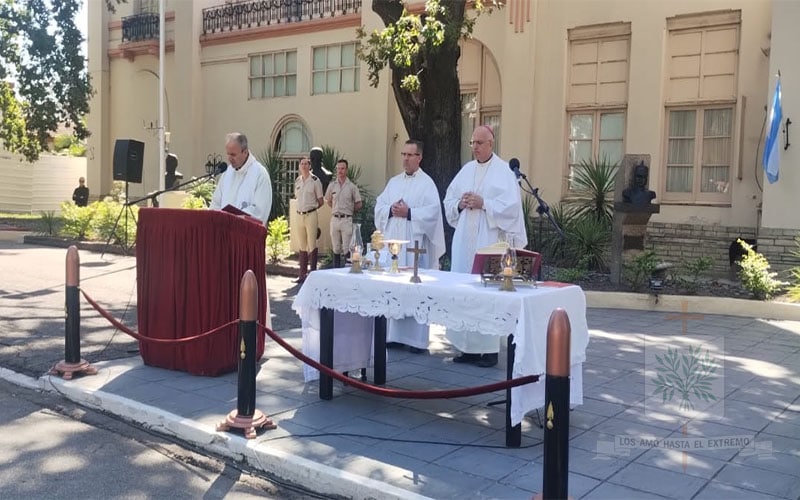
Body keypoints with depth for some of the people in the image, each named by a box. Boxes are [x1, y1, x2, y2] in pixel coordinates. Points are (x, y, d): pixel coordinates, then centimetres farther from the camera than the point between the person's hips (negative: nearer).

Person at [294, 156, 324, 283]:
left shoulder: (315, 180, -5)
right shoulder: (297, 181, 11)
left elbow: (320, 201, 0)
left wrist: (311, 207, 5)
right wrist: (300, 209, 12)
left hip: (311, 215, -5)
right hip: (299, 215, 6)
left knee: (312, 245, -5)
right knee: (302, 246, 10)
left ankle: (313, 272, 1)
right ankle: (302, 274, 16)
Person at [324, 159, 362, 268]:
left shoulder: (352, 186, -2)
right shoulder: (332, 185, 6)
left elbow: (358, 205, 3)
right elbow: (328, 201, 20)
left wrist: (349, 211, 5)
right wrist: (336, 210, 12)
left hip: (347, 219, -3)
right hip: (335, 219, 3)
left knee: (347, 249, -5)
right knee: (336, 248, 10)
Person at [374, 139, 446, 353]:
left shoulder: (427, 183, -2)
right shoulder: (393, 182, 16)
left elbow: (433, 212, -12)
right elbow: (379, 206, 11)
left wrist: (408, 213, -16)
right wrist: (391, 210, -8)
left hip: (415, 243, -6)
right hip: (393, 242, 6)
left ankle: (417, 338, 1)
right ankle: (394, 334, 15)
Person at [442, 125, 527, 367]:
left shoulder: (504, 171, -2)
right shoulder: (466, 170, 14)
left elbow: (511, 206, -10)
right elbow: (448, 200, 16)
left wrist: (483, 203, -15)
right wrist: (460, 204, -4)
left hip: (489, 240, -6)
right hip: (464, 239, 6)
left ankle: (489, 350, 2)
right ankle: (468, 347, 15)